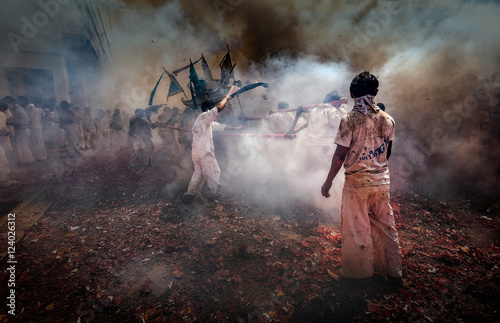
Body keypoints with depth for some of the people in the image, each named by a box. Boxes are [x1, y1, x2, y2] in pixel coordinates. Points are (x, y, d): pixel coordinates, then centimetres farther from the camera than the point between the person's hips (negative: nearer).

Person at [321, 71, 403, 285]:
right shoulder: (387, 119, 2)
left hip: (357, 183, -5)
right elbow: (387, 152, 13)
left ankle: (359, 274, 24)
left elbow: (340, 154, -16)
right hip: (382, 181, 5)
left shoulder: (350, 120, -15)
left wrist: (328, 181, -8)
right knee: (386, 226, 18)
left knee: (356, 229, 9)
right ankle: (394, 272, 31)